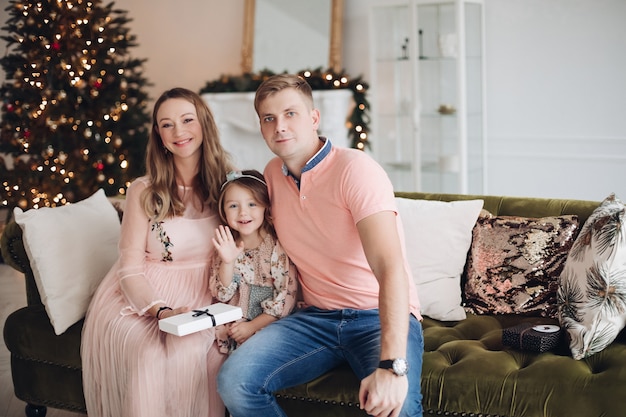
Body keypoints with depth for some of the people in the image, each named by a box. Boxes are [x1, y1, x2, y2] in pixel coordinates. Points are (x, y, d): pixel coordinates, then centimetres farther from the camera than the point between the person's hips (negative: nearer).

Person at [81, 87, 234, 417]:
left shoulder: (226, 183, 2)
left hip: (203, 297, 1)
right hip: (143, 296, -1)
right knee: (148, 352, -31)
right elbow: (131, 269, -4)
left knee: (190, 351, -31)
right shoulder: (144, 191, -3)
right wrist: (162, 311, -22)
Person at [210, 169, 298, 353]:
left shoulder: (278, 248, -8)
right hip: (233, 331, 4)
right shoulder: (227, 246, 6)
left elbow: (287, 297, -11)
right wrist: (227, 262, -15)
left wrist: (253, 326, -13)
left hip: (268, 327, -4)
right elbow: (222, 295, 0)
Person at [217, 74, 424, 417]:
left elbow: (390, 268, -26)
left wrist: (392, 365, -38)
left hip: (380, 316, -5)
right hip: (316, 317, 6)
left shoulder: (354, 169, -15)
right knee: (234, 381, -19)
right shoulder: (273, 174, 8)